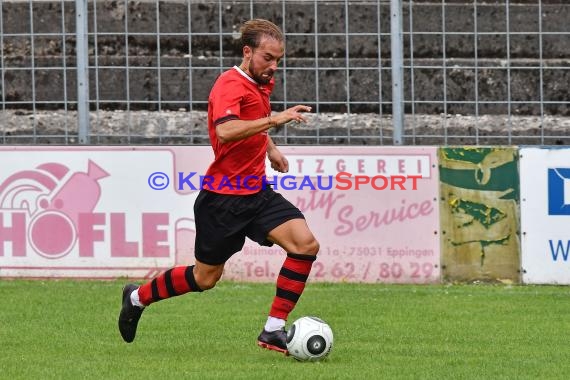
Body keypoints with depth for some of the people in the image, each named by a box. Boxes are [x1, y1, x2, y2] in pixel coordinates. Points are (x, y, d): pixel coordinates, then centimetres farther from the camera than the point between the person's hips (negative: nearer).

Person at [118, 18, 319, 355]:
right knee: (205, 277, 6)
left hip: (256, 192, 7)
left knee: (306, 244, -13)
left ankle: (274, 330, -9)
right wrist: (274, 119, -45)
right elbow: (225, 131, -40)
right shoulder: (231, 85, -19)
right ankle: (138, 297, 33)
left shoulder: (261, 83, 9)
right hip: (223, 198, -7)